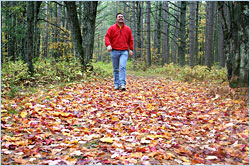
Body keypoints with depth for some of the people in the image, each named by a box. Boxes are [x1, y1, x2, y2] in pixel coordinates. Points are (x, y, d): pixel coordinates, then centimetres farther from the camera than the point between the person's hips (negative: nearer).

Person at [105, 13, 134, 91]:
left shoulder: (128, 29, 12)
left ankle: (123, 84, -19)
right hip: (114, 51, 0)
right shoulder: (112, 28, 6)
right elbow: (107, 37, -1)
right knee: (116, 69, 5)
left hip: (124, 52, 0)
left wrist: (131, 49, 8)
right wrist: (108, 45, -20)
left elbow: (130, 40, 17)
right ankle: (116, 84, 12)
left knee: (123, 67, -15)